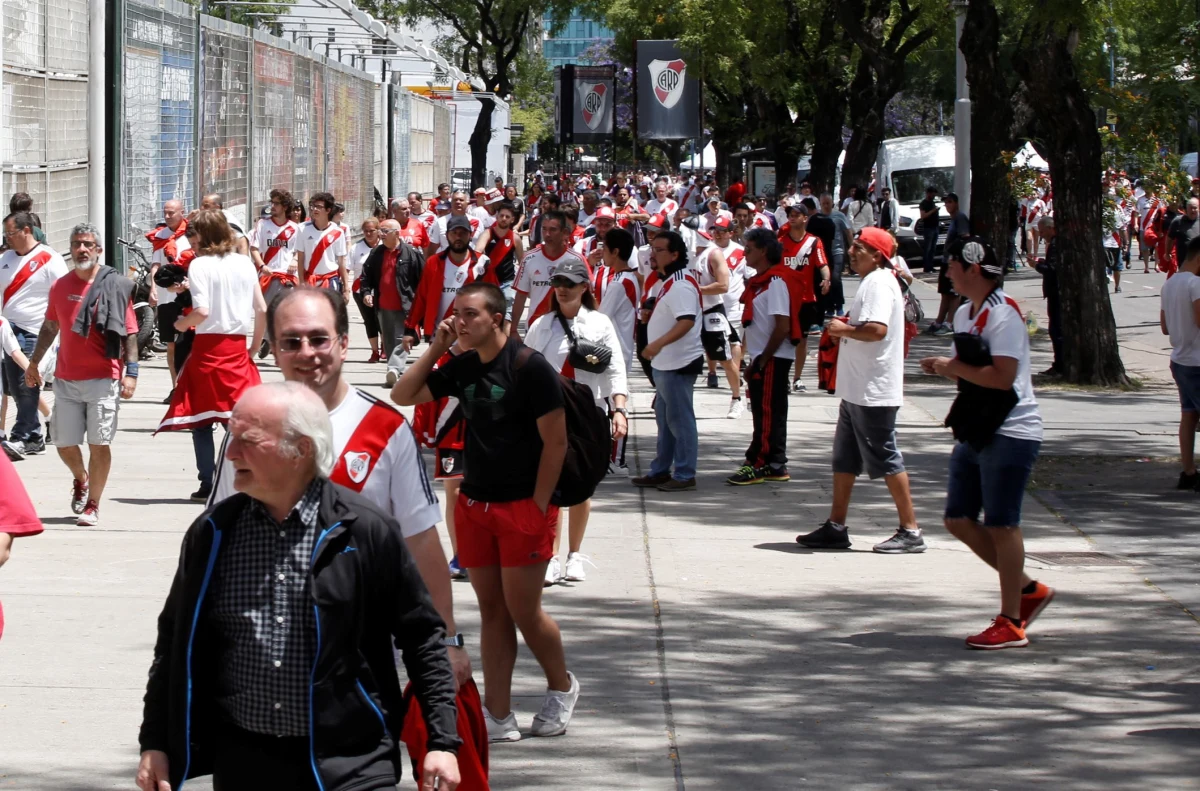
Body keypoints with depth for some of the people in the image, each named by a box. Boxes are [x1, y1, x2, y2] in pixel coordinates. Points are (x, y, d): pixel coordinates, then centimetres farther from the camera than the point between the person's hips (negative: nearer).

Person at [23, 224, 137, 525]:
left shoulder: (115, 286, -4)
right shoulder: (60, 287, 7)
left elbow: (129, 332, -4)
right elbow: (49, 327, 20)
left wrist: (131, 371, -11)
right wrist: (34, 362, 21)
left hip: (103, 379, -4)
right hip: (66, 379, 4)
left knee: (99, 443, -3)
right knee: (65, 444, 8)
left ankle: (92, 505, 9)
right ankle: (81, 479, 38)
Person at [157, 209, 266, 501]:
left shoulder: (200, 265, -8)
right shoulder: (244, 263, 6)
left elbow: (202, 311, -19)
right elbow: (262, 310, 7)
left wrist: (181, 324, 0)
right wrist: (255, 345, 18)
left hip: (208, 347, -4)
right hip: (237, 346, 4)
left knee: (201, 417, 6)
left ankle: (208, 484, 3)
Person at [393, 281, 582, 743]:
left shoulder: (529, 368, -12)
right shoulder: (463, 368, 7)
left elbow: (555, 441, -12)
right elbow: (403, 396, 11)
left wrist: (538, 505, -13)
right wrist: (436, 349, 1)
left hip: (523, 508, -6)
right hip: (474, 504, 6)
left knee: (523, 610, -3)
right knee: (491, 610, 7)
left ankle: (561, 687, 22)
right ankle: (498, 717, 9)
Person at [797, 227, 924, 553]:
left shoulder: (879, 282, -16)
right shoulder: (872, 282, 17)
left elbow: (877, 329, -30)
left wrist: (843, 329, -16)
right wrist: (846, 328, 8)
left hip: (873, 392, -11)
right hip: (857, 390, 11)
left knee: (885, 459, -6)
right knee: (844, 458, 13)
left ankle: (911, 531, -1)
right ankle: (836, 528, 19)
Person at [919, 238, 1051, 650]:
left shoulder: (1003, 314, -16)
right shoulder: (964, 313, 13)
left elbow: (1002, 376, -25)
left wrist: (954, 368, -15)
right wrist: (943, 367, 0)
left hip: (1010, 433, -10)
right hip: (976, 432, 10)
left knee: (1000, 524, -4)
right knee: (959, 520, 9)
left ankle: (1011, 623, 4)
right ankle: (1028, 589, 21)